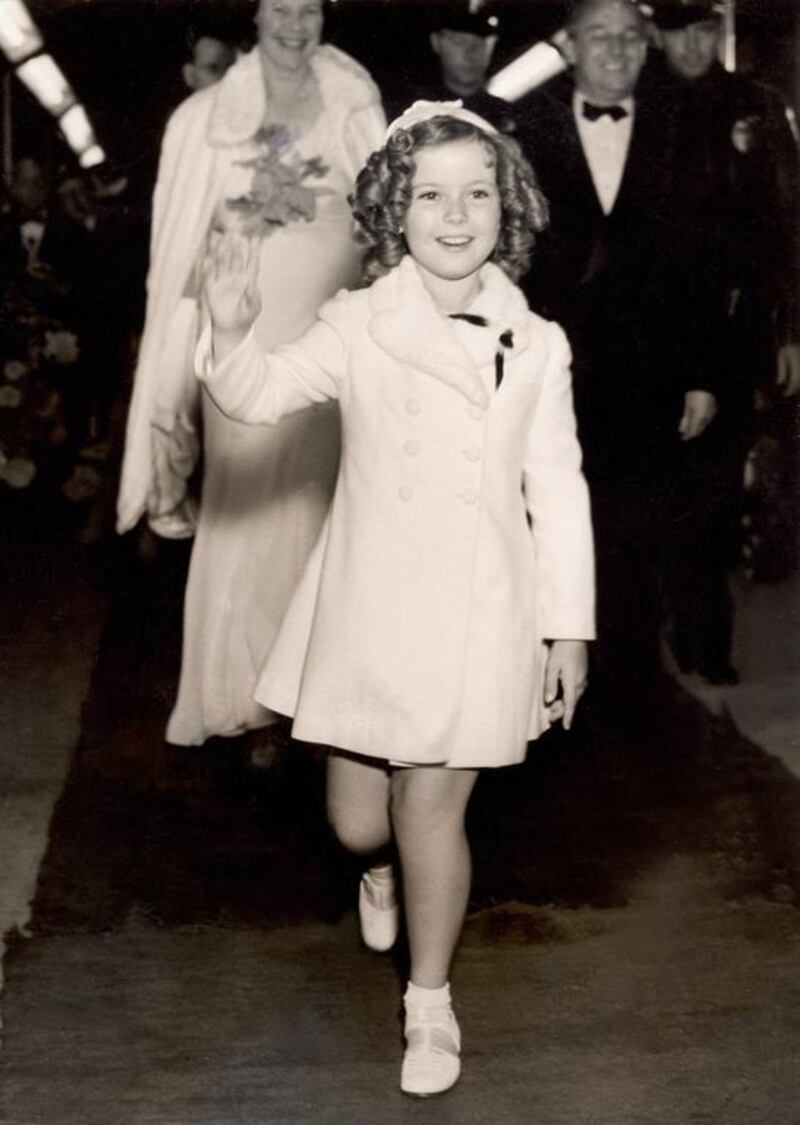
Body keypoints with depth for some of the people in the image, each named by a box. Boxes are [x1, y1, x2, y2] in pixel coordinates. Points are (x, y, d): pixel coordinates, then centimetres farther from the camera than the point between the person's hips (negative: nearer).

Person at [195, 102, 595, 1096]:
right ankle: (382, 871, 50)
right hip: (369, 605, 1)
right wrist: (232, 338, -33)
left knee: (431, 807, 1)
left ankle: (431, 1003, 23)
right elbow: (263, 393, -11)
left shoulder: (536, 345, 0)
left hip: (477, 611, -1)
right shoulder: (359, 325, -2)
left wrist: (567, 625, 3)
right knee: (357, 817, 11)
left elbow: (558, 490, 3)